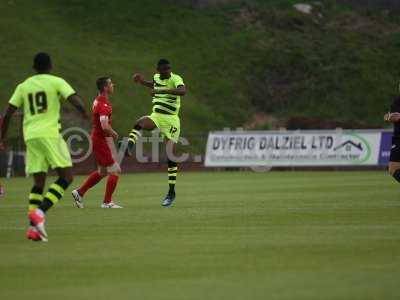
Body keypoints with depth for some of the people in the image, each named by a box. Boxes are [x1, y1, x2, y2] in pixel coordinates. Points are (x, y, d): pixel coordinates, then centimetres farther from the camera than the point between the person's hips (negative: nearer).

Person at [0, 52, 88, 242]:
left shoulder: (23, 86, 15)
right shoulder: (56, 82, 3)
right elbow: (75, 100, -9)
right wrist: (84, 113, 11)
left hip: (30, 137, 5)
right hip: (50, 134, -5)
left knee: (39, 182, 10)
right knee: (66, 177, -1)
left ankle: (33, 227, -1)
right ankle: (40, 212, -19)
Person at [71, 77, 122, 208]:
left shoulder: (99, 101, 11)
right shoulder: (103, 105, -21)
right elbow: (105, 126, -31)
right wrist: (114, 134, -13)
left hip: (97, 138, 10)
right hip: (102, 140, -10)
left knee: (102, 172, 19)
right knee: (115, 170, -5)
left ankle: (79, 192, 23)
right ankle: (107, 202, 0)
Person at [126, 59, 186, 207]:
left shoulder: (175, 79, -12)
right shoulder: (156, 77, 7)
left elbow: (182, 91, -35)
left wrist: (161, 91, -40)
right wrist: (142, 81, 18)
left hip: (171, 119, -5)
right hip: (156, 116, 5)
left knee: (171, 156, -8)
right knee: (140, 123, -30)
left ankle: (171, 192, 1)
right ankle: (128, 147, -43)